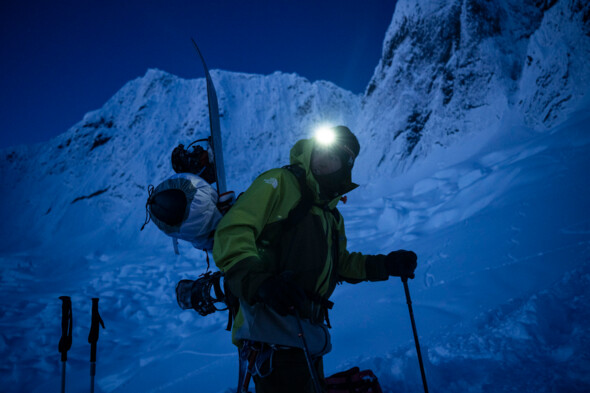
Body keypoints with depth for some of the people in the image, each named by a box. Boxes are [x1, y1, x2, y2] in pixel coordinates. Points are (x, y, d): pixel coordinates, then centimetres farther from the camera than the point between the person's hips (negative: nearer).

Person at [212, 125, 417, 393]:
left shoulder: (332, 215, 23)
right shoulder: (279, 183, -4)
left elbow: (340, 263, 33)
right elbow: (232, 232, -16)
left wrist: (386, 265, 18)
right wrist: (261, 281, -33)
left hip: (309, 337, 9)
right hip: (272, 328, -9)